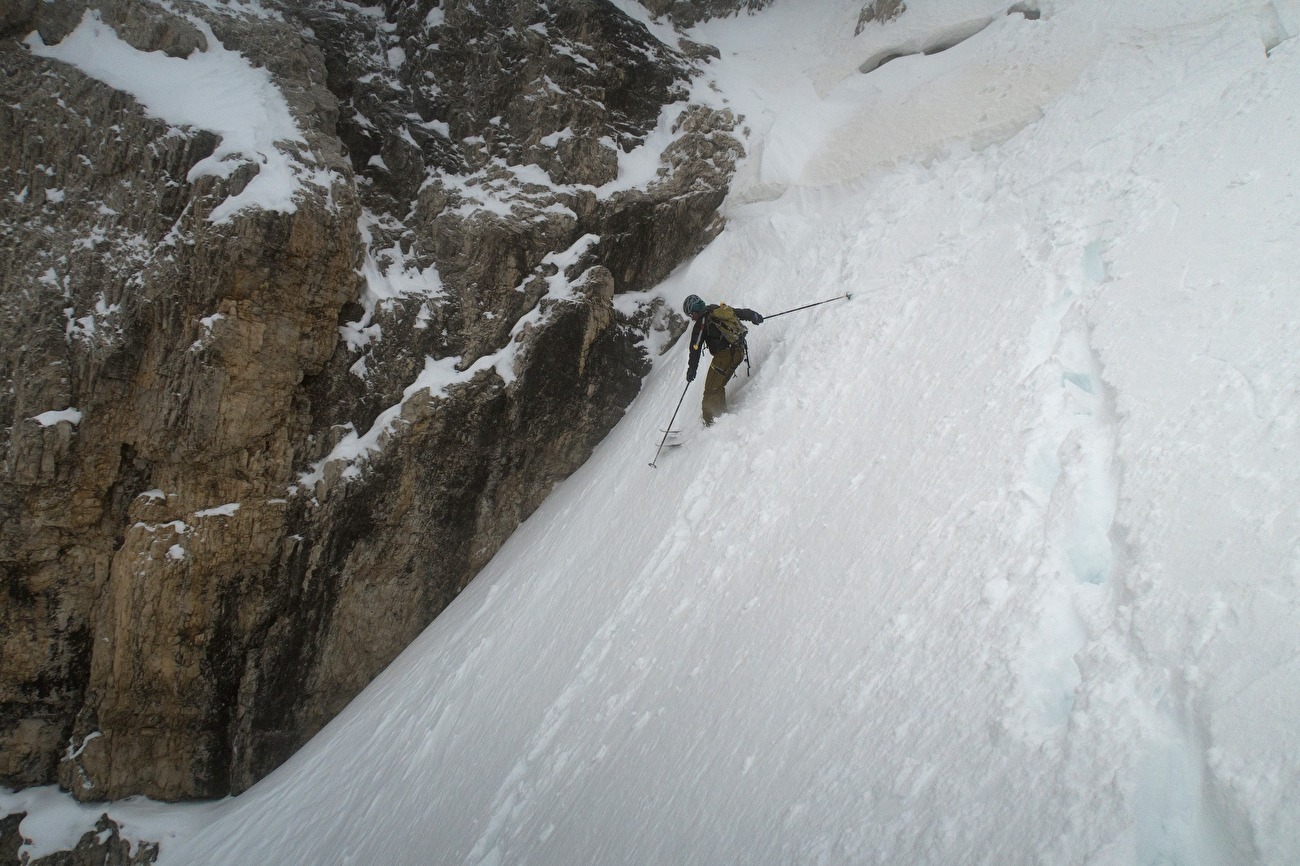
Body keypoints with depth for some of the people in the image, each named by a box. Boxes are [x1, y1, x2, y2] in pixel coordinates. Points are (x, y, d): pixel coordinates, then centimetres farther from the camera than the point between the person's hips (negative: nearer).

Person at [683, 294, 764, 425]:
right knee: (718, 387, 20)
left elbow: (695, 347, -8)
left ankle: (711, 421, -10)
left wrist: (692, 369, -7)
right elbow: (743, 312, 25)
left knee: (711, 390, -5)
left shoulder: (702, 322, -5)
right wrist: (756, 317, 45)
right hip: (740, 351, 8)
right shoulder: (723, 310, 14)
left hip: (724, 355, -8)